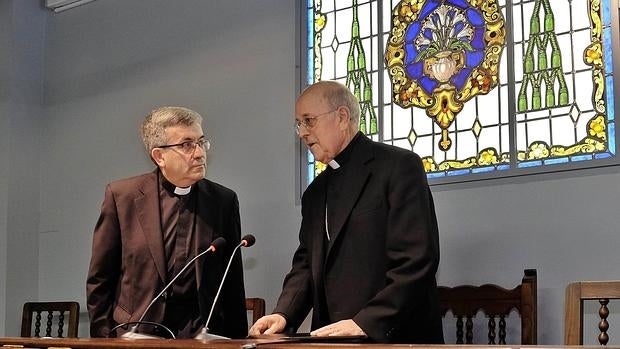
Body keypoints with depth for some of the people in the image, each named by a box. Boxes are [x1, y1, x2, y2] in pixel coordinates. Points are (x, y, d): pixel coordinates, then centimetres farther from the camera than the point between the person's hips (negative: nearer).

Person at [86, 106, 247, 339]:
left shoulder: (224, 201, 8)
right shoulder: (121, 196, 3)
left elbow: (233, 284, 12)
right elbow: (100, 279, 7)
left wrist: (237, 343, 8)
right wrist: (104, 339, 1)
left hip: (202, 333, 1)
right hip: (136, 333, -1)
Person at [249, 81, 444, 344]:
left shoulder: (400, 166, -5)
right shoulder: (315, 193, 17)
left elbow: (416, 260, -13)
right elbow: (306, 263, 15)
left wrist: (365, 323, -20)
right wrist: (283, 315, -3)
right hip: (333, 341, 5)